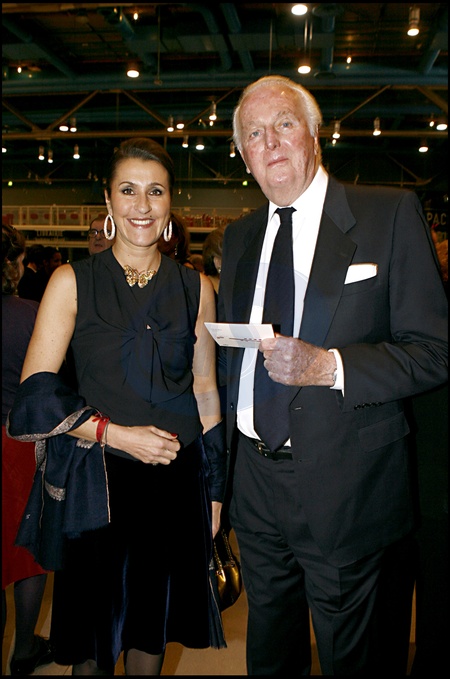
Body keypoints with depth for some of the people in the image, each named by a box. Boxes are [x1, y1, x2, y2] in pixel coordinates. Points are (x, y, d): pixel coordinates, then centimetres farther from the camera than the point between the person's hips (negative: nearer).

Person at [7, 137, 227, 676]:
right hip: (93, 485, -1)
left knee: (151, 631, 18)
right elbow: (35, 395, -6)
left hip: (175, 482, 2)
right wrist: (118, 434, -16)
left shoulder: (196, 289, 5)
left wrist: (214, 489, 9)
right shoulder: (73, 283, -2)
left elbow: (205, 393, 9)